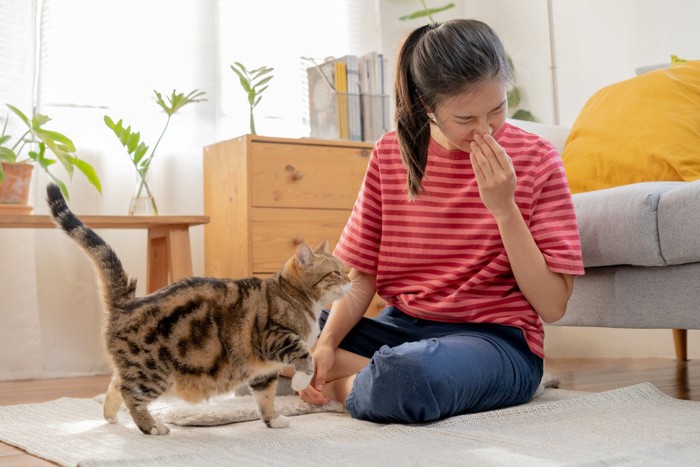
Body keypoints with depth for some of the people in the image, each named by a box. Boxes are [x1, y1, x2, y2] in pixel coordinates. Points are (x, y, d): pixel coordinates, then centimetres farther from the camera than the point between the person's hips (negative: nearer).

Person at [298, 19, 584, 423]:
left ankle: (346, 386, -8)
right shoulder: (391, 154, 4)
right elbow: (362, 275, 3)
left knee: (411, 378, -38)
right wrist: (326, 344, -15)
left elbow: (552, 306, -7)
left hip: (496, 340, -3)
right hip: (400, 328, 4)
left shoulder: (535, 159, -5)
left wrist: (504, 208, -17)